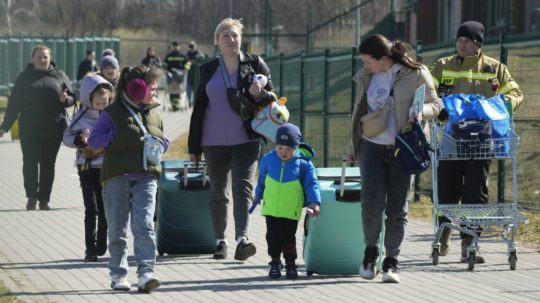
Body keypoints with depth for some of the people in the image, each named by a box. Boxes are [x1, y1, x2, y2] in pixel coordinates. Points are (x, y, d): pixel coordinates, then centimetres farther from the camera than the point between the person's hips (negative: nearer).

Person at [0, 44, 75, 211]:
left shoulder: (59, 76, 6)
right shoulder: (25, 77, 5)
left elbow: (72, 99, 11)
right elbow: (14, 103, 7)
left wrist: (65, 99, -13)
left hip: (54, 128, 1)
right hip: (29, 128, -1)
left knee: (48, 164, 4)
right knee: (30, 162, -7)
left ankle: (44, 199, 10)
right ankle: (31, 197, 3)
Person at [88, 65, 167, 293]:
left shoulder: (154, 113, 14)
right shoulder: (113, 112, -1)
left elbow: (164, 141, 25)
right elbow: (93, 140, -2)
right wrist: (117, 135, -13)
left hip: (146, 177, 2)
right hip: (117, 177, -2)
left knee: (144, 225, -12)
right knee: (118, 229, 4)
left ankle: (146, 274, -19)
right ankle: (118, 275, 14)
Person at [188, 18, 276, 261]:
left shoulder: (255, 65, 3)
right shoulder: (208, 70, 8)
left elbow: (272, 98, 6)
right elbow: (199, 107, 12)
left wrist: (259, 93, -19)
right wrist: (194, 145, 10)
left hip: (246, 140, -3)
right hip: (214, 141, 3)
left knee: (243, 187, -16)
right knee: (217, 192, 10)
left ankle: (242, 239, -28)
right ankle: (220, 240, 22)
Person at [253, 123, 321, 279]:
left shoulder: (303, 163, -9)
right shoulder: (268, 160, 0)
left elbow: (311, 183, -11)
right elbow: (262, 180, 17)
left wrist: (314, 202, -23)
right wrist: (258, 195, 29)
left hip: (291, 210, -2)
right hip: (271, 208, 2)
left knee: (289, 237, 3)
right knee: (273, 236, 3)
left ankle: (290, 263, 16)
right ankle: (275, 262, 16)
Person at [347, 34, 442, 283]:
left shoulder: (415, 74, -5)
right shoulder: (366, 76, 8)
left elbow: (435, 104, 3)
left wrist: (421, 111, -19)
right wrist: (352, 145, 22)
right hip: (371, 147, 2)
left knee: (397, 207, 1)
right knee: (372, 201, -13)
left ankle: (391, 261, 11)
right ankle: (371, 249, 9)